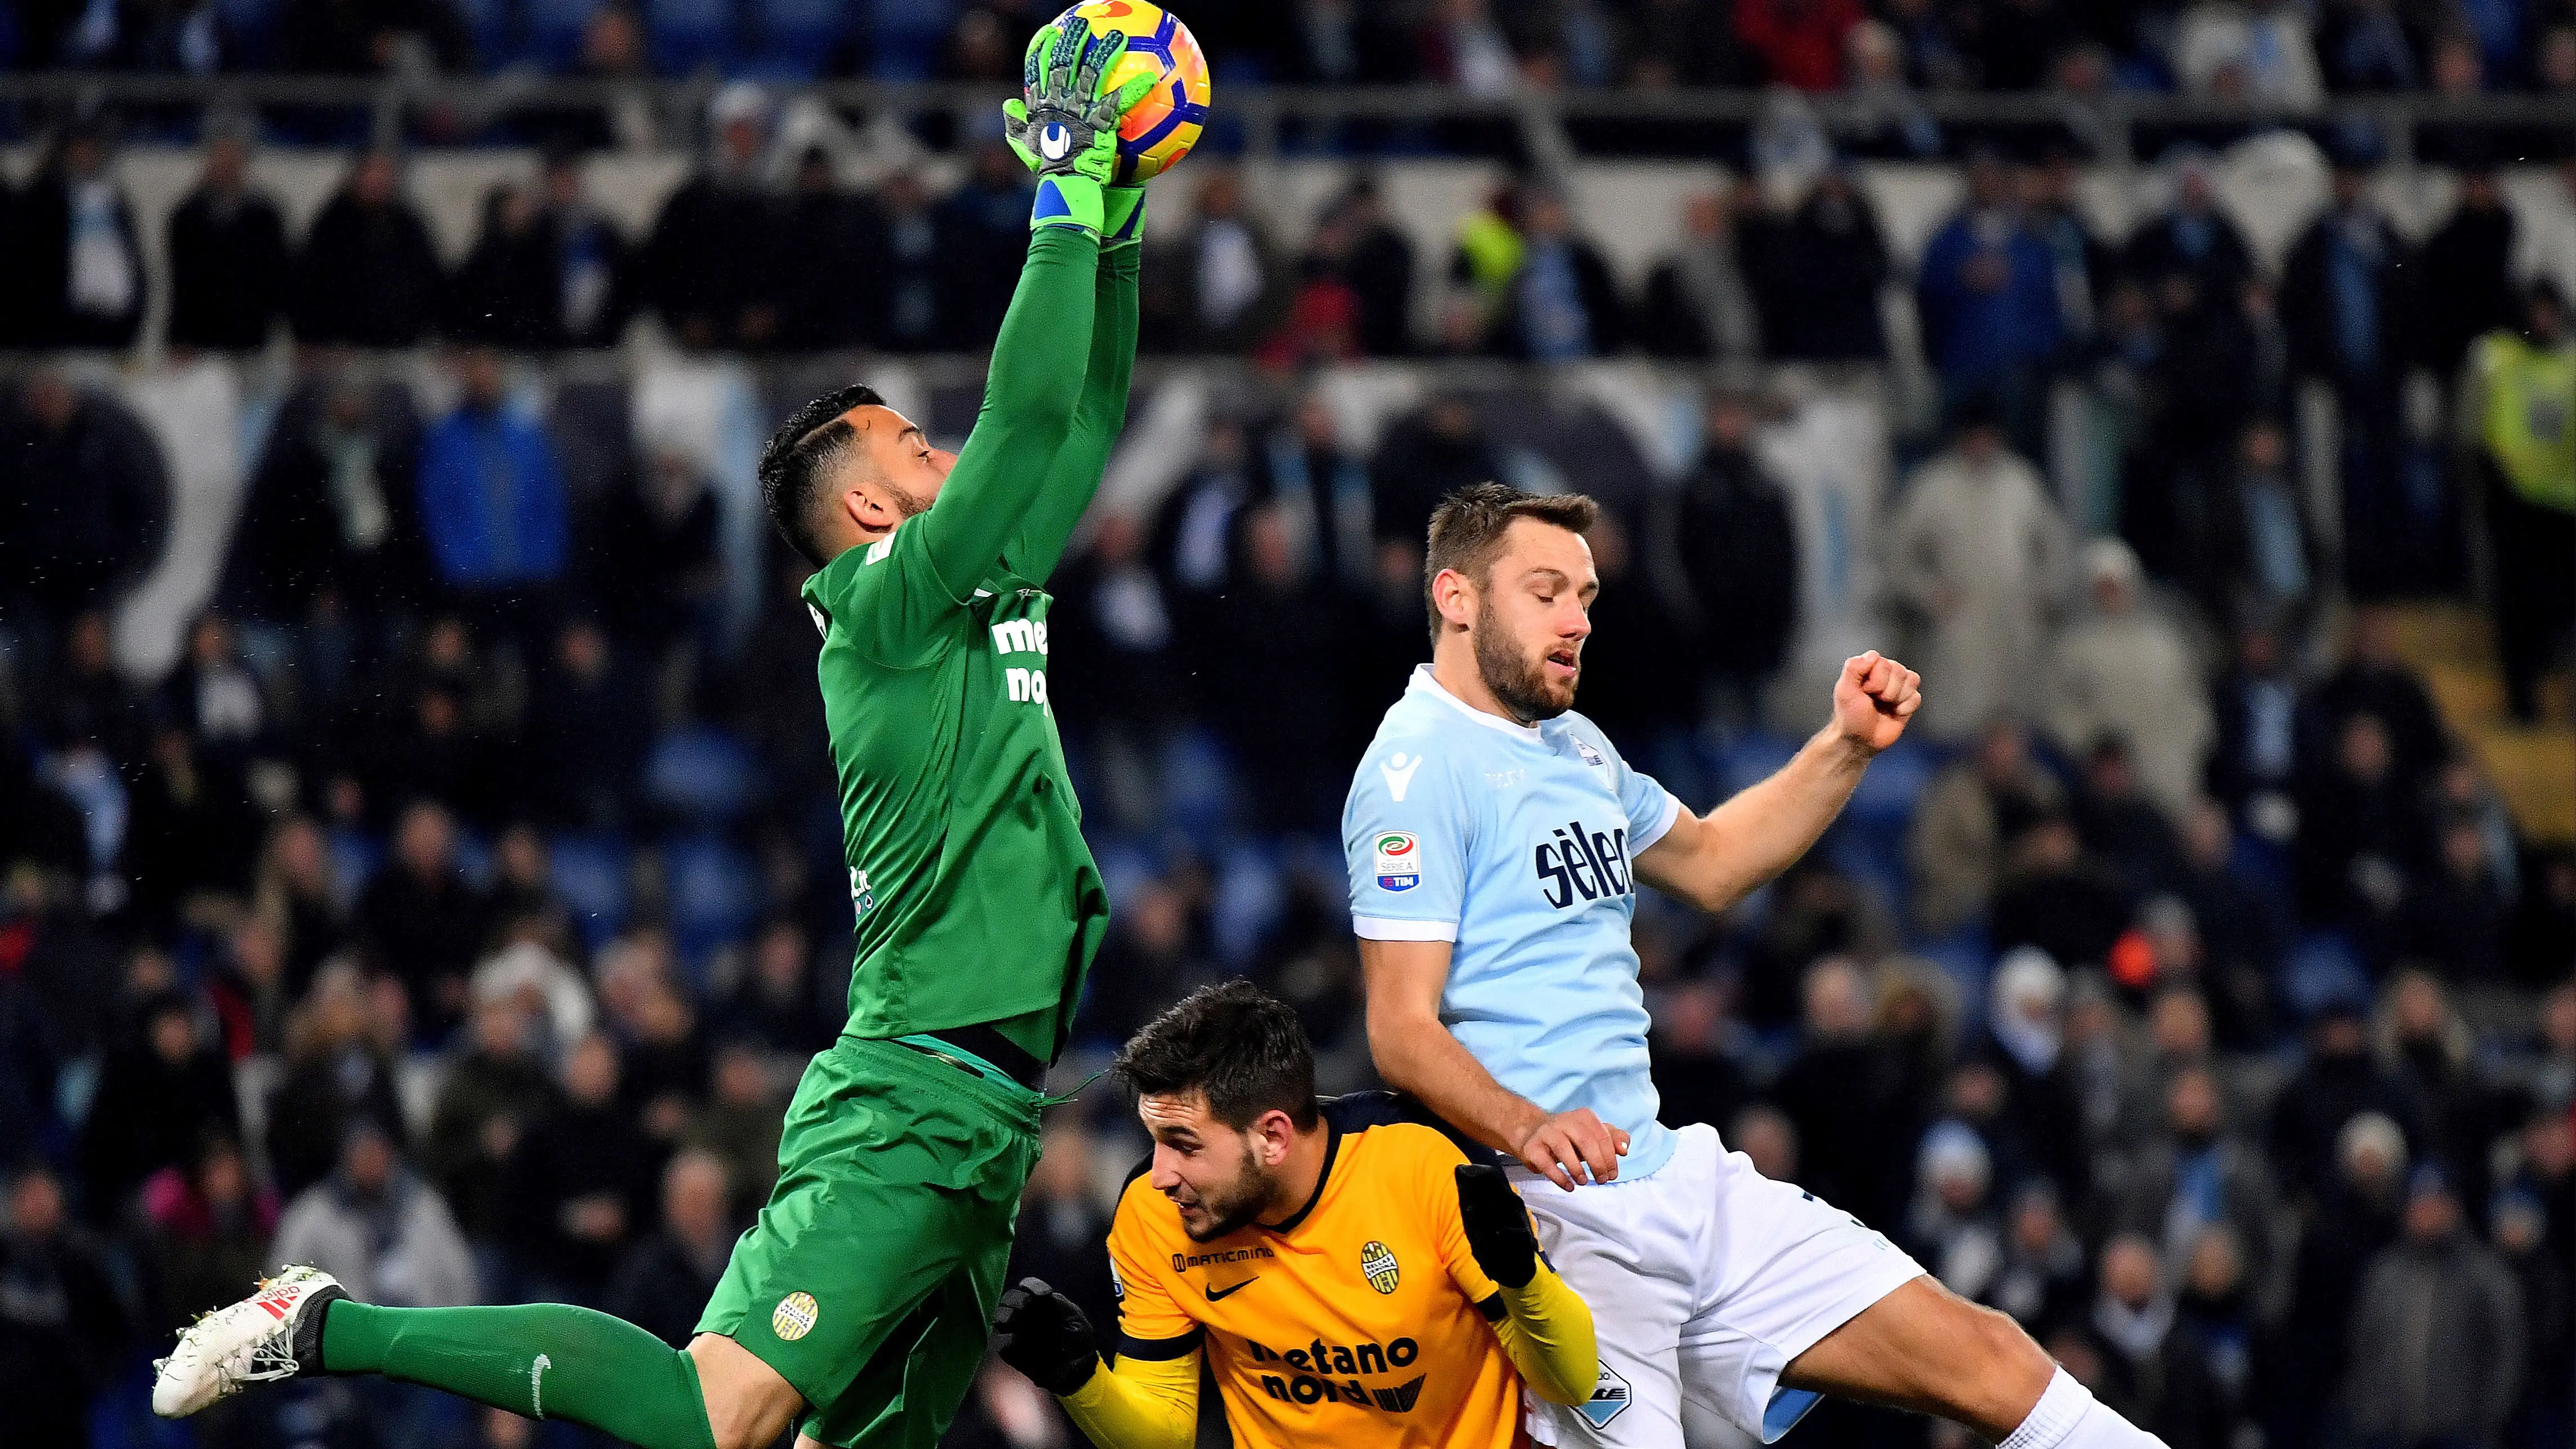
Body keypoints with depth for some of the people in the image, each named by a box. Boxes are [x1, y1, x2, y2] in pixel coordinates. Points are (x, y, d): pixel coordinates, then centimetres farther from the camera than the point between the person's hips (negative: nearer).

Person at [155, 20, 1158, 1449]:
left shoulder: (976, 606, 20)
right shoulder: (892, 605, -5)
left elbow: (1082, 425, 26)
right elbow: (1026, 418, -14)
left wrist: (1121, 228, 18)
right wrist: (1071, 198, -7)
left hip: (971, 1119, 10)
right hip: (912, 1103, -10)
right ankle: (328, 1327, -13)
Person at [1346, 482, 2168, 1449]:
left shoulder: (1572, 746, 18)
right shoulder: (1419, 769, -10)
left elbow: (1708, 864, 36)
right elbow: (1401, 1030, -17)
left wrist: (1847, 747, 23)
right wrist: (1526, 1129, -34)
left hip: (1680, 1177, 8)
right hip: (1554, 1213, -8)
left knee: (1987, 1364, 4)